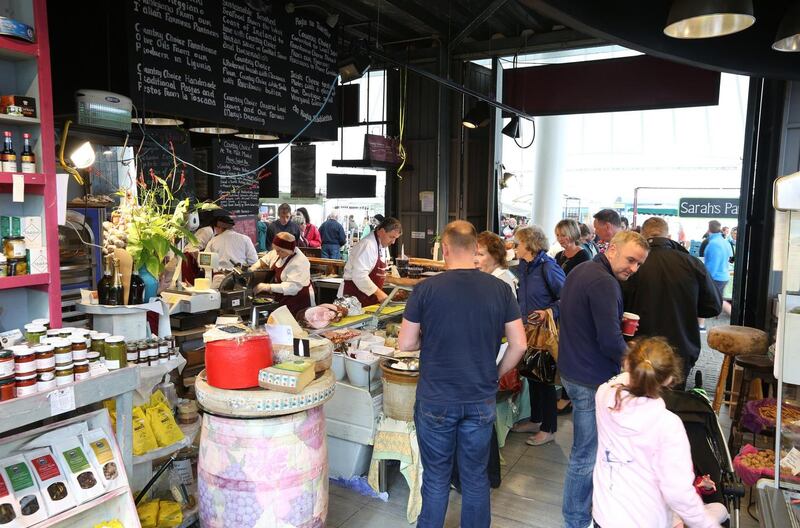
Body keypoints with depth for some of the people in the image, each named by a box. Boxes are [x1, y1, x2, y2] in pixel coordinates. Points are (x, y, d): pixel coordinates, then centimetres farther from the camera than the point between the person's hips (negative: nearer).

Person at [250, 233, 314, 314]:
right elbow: (264, 261, 17)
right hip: (281, 297, 7)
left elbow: (292, 286, -32)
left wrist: (266, 287, -35)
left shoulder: (299, 262, -26)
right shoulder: (278, 252, -1)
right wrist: (252, 269, -3)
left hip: (297, 300, -7)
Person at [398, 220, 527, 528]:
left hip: (435, 400, -2)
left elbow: (405, 344, -7)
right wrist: (495, 375, 11)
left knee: (436, 476, 15)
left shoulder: (426, 289, -12)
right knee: (476, 476, 18)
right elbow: (519, 344, -3)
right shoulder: (499, 289, -6)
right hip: (482, 400, 2)